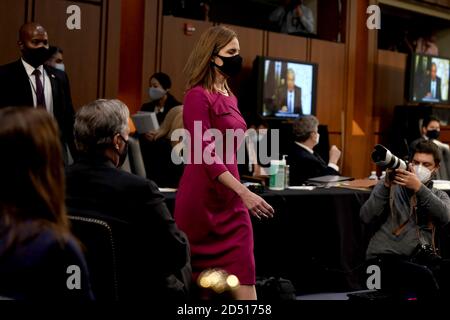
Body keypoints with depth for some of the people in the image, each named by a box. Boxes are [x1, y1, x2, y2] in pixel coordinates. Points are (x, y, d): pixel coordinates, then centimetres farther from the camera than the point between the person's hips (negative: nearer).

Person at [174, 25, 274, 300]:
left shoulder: (230, 98, 14)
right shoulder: (198, 96, -10)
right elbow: (206, 155, -18)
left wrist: (240, 193, 18)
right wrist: (244, 192, -25)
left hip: (230, 200, 7)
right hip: (202, 199, -7)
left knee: (244, 279, 0)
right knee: (195, 283, 4)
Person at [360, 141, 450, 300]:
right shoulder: (390, 186, 11)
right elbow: (367, 218, -4)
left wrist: (418, 187, -18)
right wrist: (386, 185, -14)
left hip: (422, 258, 3)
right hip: (387, 258, -3)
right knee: (424, 276, -33)